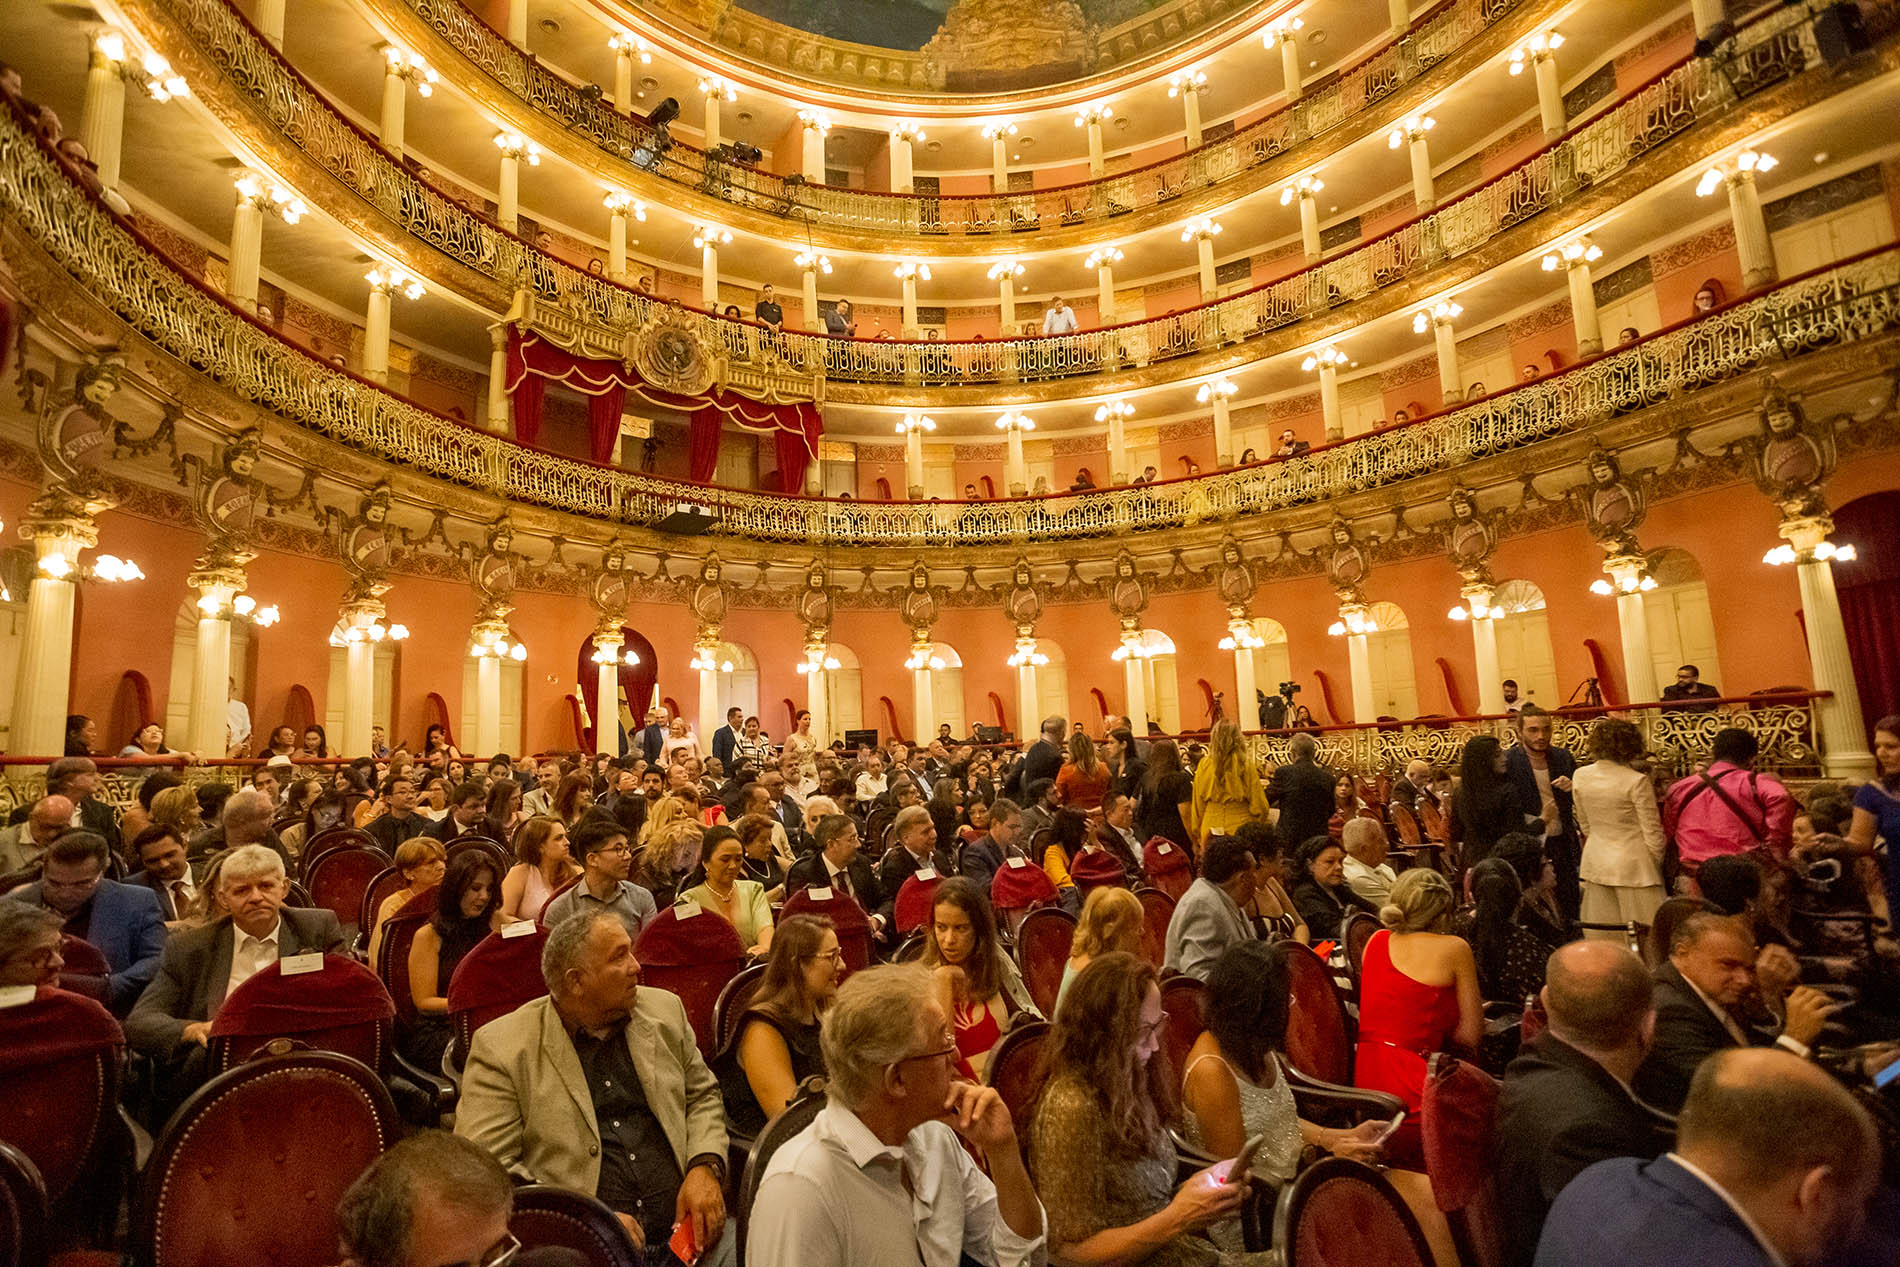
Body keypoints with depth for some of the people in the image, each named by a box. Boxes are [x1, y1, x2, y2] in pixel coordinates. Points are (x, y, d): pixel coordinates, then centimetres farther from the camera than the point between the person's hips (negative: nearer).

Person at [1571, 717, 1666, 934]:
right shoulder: (1637, 781, -15)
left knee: (1600, 941, 10)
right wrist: (1657, 864, 8)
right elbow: (1652, 832, -8)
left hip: (1596, 865, 5)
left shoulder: (1580, 776, 0)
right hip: (1633, 867, -5)